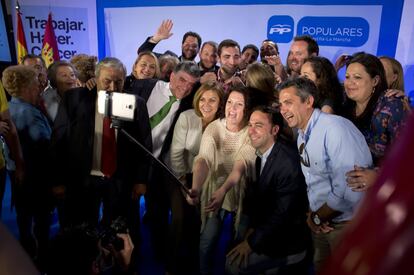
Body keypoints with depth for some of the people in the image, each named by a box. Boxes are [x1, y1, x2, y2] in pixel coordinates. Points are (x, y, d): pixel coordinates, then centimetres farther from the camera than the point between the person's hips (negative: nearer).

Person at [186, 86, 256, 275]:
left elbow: (241, 165, -31)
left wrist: (223, 190, -47)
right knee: (207, 240, 0)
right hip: (214, 189, 1)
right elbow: (203, 159, -27)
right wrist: (195, 188, -45)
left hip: (241, 192, -1)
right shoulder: (213, 128, -13)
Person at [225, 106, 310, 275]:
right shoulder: (261, 156, 0)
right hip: (269, 233, 7)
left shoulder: (288, 161, -26)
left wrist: (252, 242, -17)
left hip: (288, 243, -7)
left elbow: (283, 212, -24)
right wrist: (253, 228, -4)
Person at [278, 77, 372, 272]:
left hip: (349, 224, -8)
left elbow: (348, 191, -28)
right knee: (321, 268, 21)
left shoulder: (335, 128, -24)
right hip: (320, 222, 8)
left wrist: (317, 217, -14)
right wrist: (312, 214, -6)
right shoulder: (302, 136, 5)